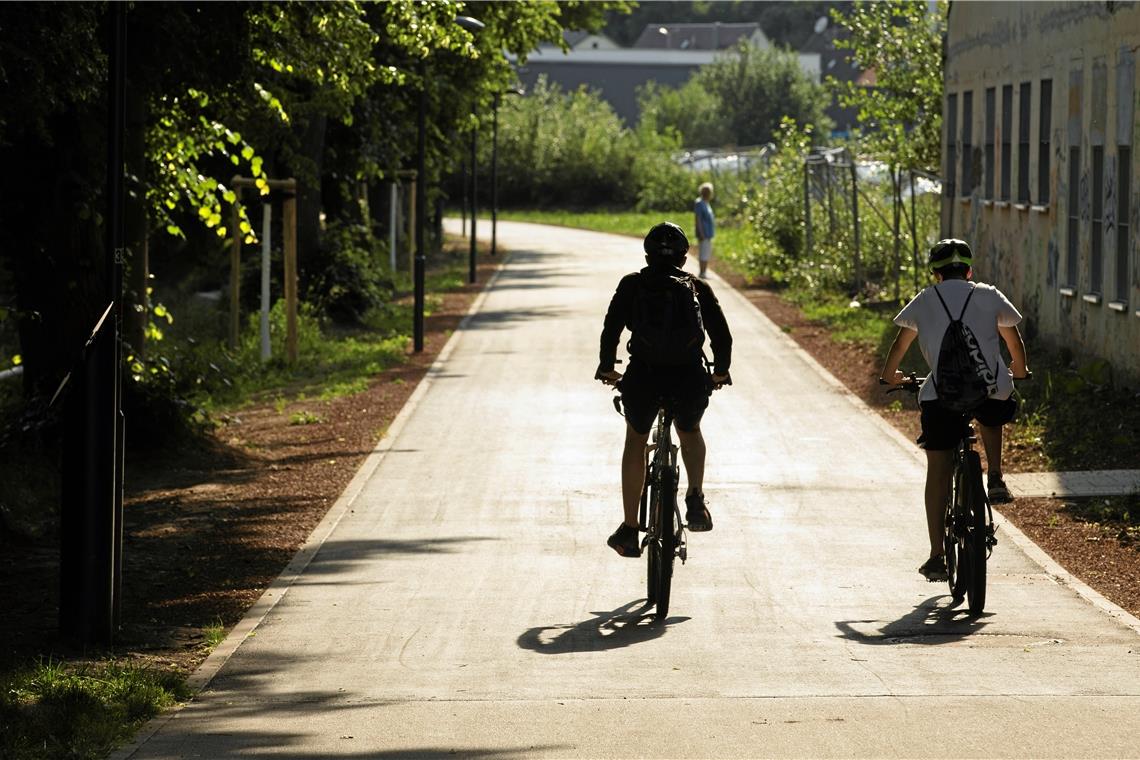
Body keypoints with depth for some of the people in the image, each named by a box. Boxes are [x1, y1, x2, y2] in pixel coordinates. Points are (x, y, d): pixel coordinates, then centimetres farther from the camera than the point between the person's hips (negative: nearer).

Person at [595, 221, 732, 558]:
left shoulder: (632, 284, 9)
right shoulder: (698, 288, 12)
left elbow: (610, 331, 4)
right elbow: (722, 337, 9)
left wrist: (607, 369, 21)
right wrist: (720, 372, 27)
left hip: (643, 379, -1)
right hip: (690, 380, 1)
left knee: (636, 439, 26)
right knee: (690, 432, 33)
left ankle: (629, 530, 23)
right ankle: (695, 499, 9)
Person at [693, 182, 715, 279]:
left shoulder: (706, 203, 17)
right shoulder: (699, 203, -13)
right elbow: (698, 219, -17)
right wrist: (701, 233, -21)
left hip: (708, 233, 10)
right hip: (704, 233, -10)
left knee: (708, 254, 11)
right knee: (703, 254, -9)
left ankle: (704, 273, 15)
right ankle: (702, 273, -7)